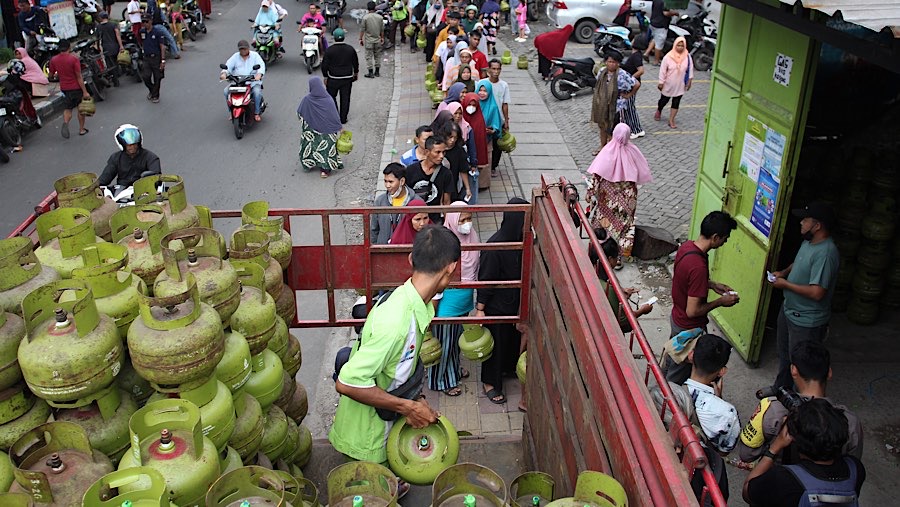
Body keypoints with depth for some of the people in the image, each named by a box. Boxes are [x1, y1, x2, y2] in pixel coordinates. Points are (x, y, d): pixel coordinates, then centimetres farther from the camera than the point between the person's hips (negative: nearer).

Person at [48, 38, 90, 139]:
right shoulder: (74, 59, -16)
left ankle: (65, 123, -14)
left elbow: (51, 75, 8)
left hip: (64, 88, 3)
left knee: (68, 109, 15)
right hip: (76, 88, -3)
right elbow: (79, 77, -18)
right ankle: (81, 129, 21)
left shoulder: (53, 60, -3)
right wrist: (85, 91, -16)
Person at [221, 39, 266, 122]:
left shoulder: (255, 55, 4)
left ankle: (257, 113, -15)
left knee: (257, 92, -33)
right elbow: (228, 65, 0)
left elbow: (261, 65, -11)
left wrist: (259, 74, -34)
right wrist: (224, 73, -24)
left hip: (253, 82, -3)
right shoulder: (235, 56, 11)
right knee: (226, 91, -17)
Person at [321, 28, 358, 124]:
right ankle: (343, 118, 14)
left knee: (331, 97, 15)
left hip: (333, 78, -2)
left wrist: (325, 77, 5)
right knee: (345, 98, 10)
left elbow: (325, 65, -7)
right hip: (347, 78, 2)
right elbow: (356, 63, 8)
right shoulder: (350, 49, -4)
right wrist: (356, 73, 24)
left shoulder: (329, 50, -12)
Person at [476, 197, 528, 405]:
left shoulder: (521, 240, -9)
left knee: (515, 336, 25)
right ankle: (490, 382, 32)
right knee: (496, 342, 12)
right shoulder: (495, 246, -30)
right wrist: (479, 309, -16)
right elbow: (485, 279, -22)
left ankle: (508, 367, 52)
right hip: (496, 305, -7)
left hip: (516, 301, 7)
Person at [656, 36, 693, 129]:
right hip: (668, 85, -1)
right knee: (664, 100, 17)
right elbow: (663, 70, -11)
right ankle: (658, 111, 48)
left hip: (680, 85, 2)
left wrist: (689, 81, 3)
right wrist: (661, 82, -9)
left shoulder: (687, 56, -10)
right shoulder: (668, 57, -17)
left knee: (676, 103, 7)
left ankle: (671, 120, 17)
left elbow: (690, 69, 1)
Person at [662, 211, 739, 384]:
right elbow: (693, 311, -30)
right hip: (690, 328, -9)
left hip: (677, 316, 9)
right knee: (679, 375, 13)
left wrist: (712, 284, 5)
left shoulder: (687, 246, -9)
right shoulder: (698, 266, -36)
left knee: (672, 355, 30)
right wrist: (720, 302, -17)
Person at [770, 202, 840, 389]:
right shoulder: (808, 241, 1)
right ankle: (780, 389, 48)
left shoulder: (825, 253, -30)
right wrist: (784, 272, 3)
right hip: (789, 309, 10)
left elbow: (817, 293, -33)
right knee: (784, 354, 27)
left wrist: (785, 284, -22)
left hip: (806, 321, -10)